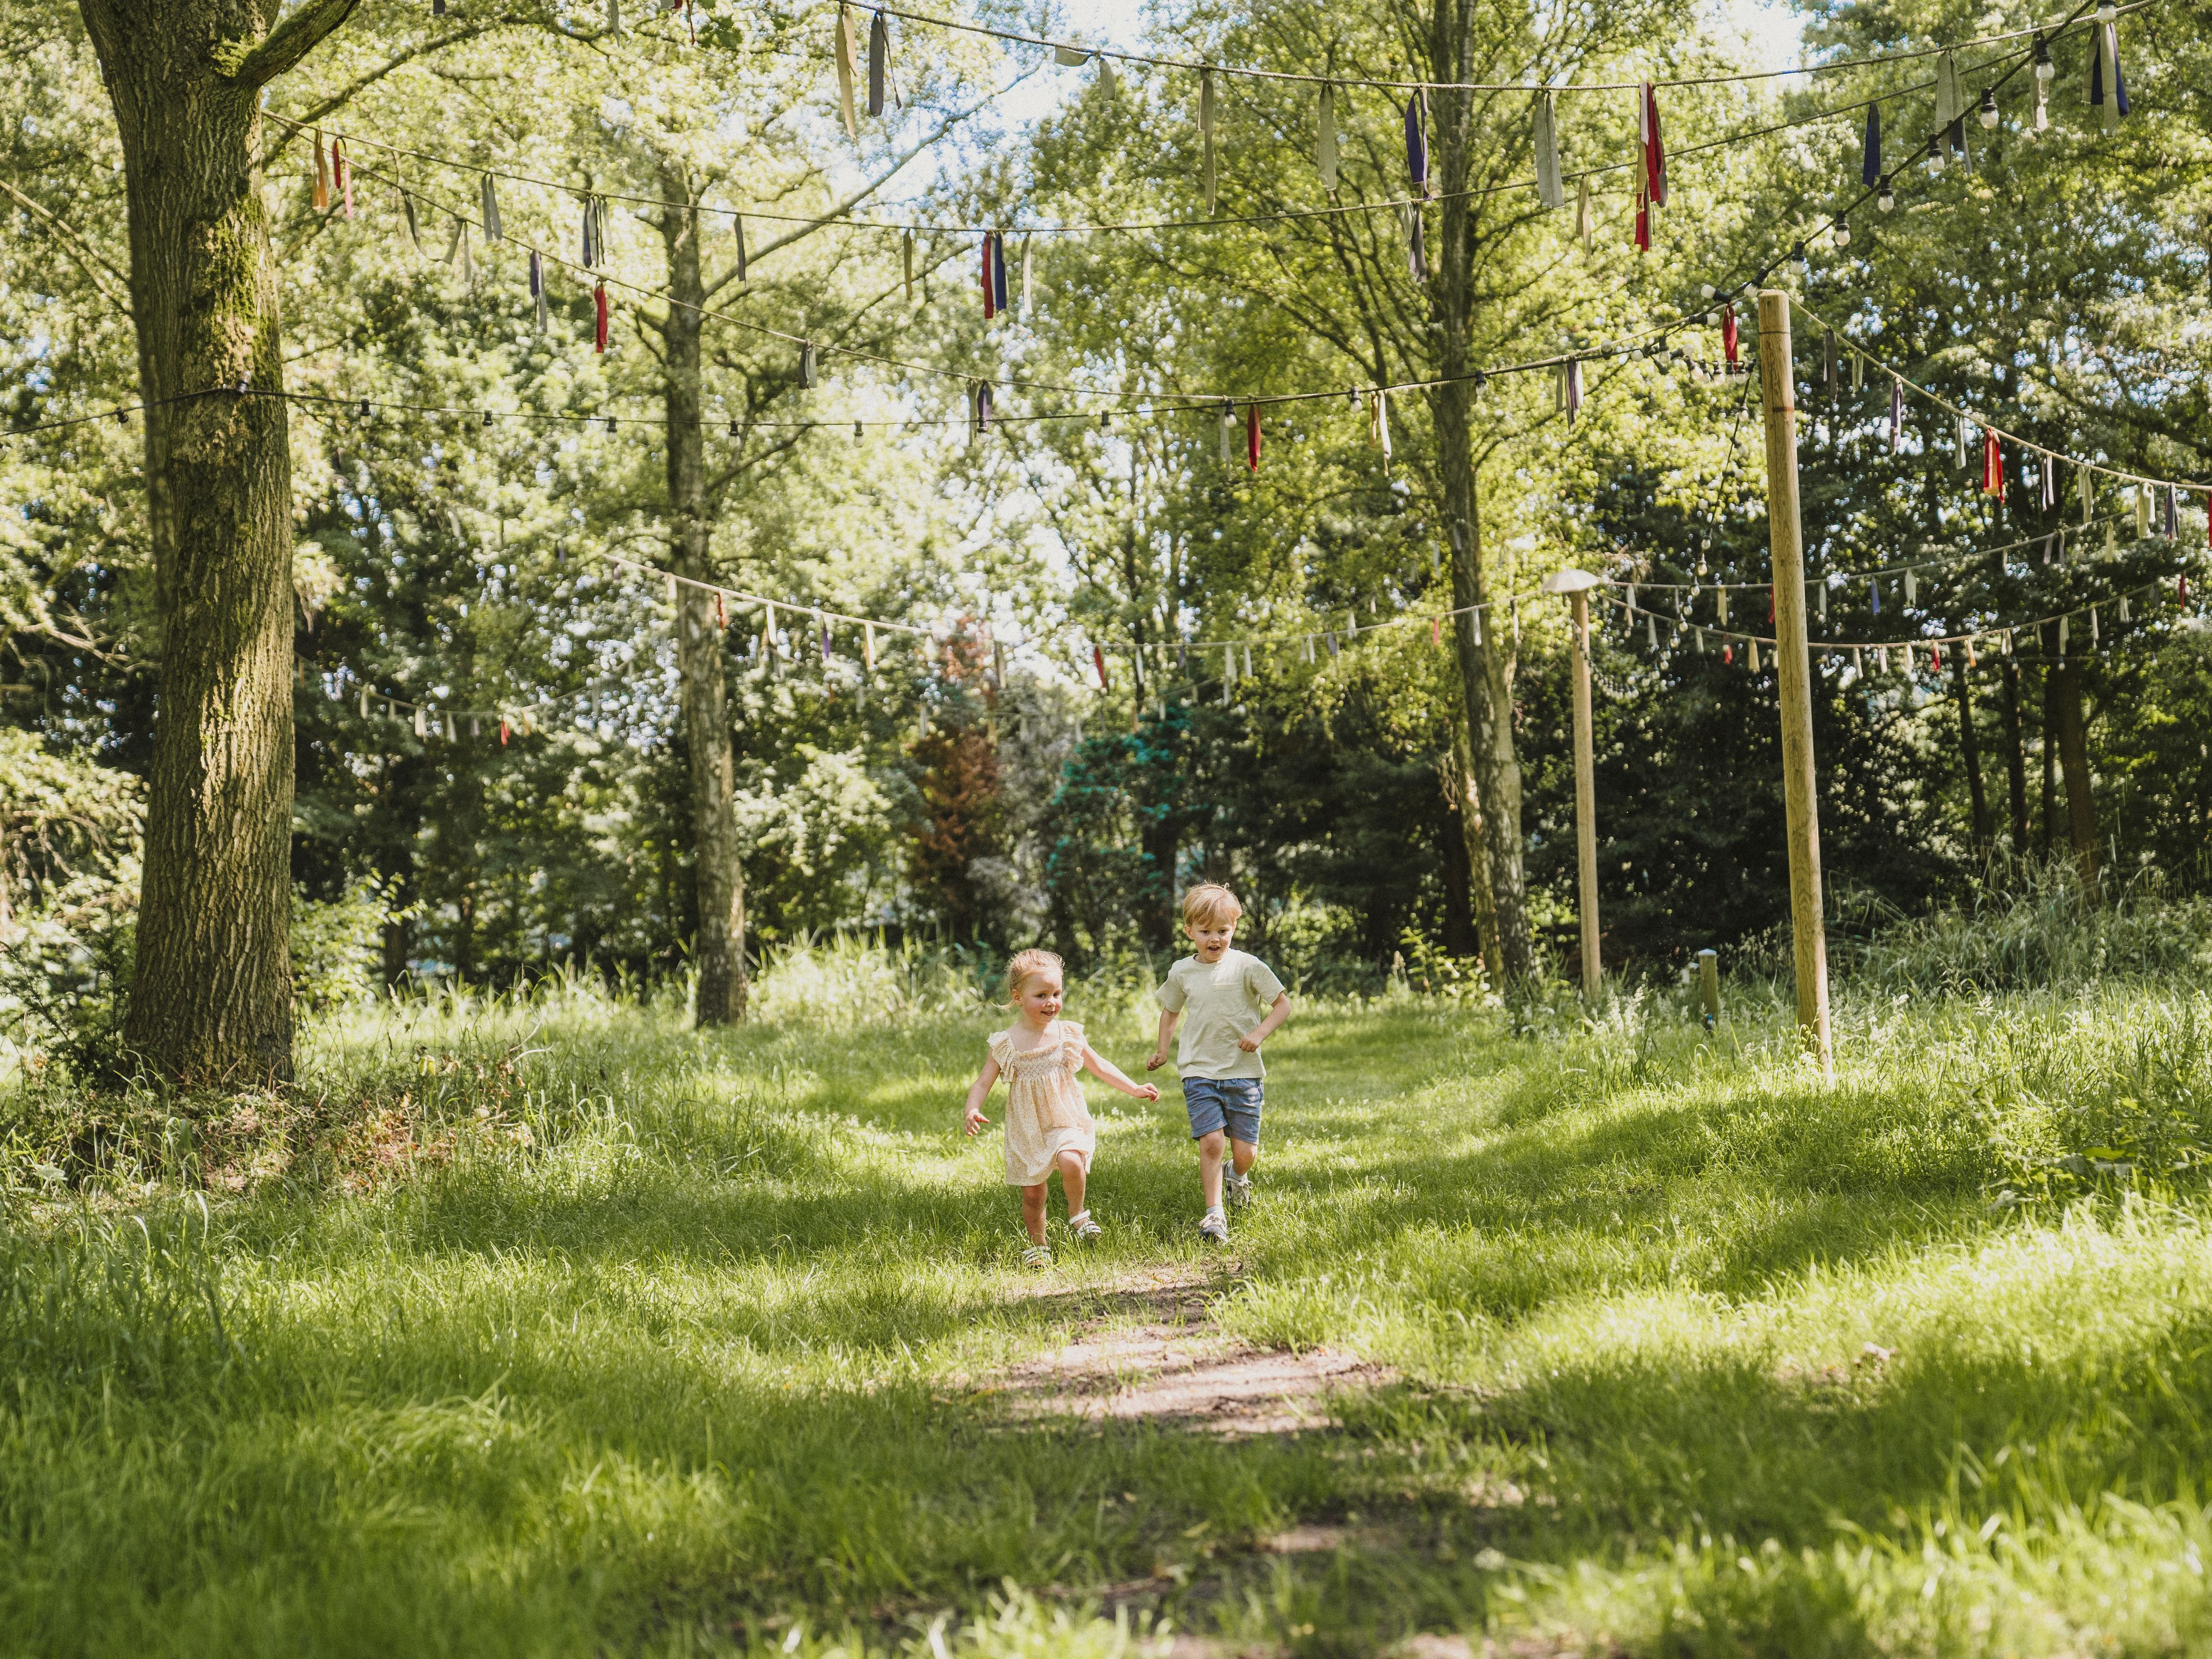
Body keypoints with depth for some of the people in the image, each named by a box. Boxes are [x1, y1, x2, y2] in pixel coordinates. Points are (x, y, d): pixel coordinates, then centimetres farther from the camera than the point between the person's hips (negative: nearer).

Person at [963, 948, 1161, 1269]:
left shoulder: (1067, 1034, -2)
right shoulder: (1005, 1044, -6)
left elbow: (1099, 1066, 10)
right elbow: (983, 1083, -3)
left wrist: (1134, 1089, 6)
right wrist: (973, 1112, -21)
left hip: (1067, 1121, 0)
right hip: (1027, 1130, 0)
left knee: (1071, 1161, -28)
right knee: (1032, 1194, 4)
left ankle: (1078, 1215, -2)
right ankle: (1038, 1245, 28)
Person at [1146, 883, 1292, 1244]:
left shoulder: (1247, 966, -5)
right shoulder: (1181, 972, 5)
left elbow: (1282, 1004, -1)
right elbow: (1170, 1009, 25)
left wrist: (1260, 1033, -15)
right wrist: (1162, 1050, 17)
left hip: (1242, 1071, -1)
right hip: (1199, 1071, 1)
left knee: (1245, 1151, 1)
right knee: (1211, 1142, -15)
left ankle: (1237, 1175, 37)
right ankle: (1214, 1214, -7)